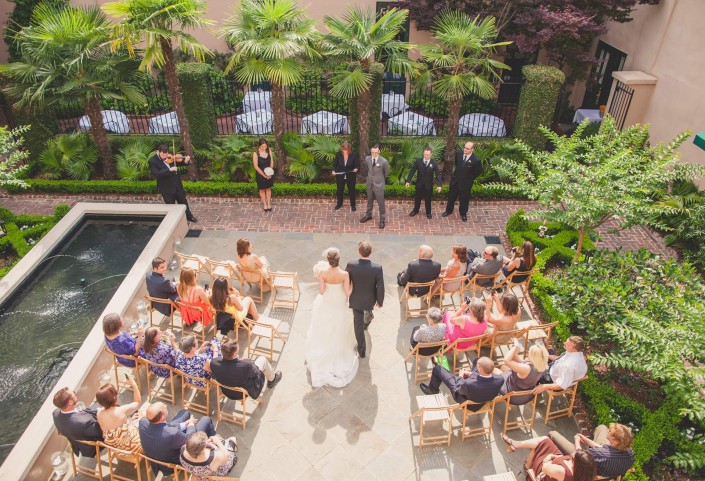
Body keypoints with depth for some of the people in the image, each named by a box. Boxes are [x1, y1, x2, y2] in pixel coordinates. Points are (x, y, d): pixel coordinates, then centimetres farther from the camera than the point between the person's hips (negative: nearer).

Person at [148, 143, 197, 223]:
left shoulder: (170, 157, -3)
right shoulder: (152, 161, -15)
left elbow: (178, 162, 11)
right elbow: (156, 174, -27)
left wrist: (185, 161, -12)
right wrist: (169, 170, -35)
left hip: (177, 184, 5)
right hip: (166, 188, -5)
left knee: (183, 201, 20)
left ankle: (189, 216, 38)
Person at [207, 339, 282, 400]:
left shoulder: (214, 363, -31)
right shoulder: (246, 365, -40)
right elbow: (256, 372, -17)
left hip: (227, 393, 4)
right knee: (262, 359, 10)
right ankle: (272, 379, 38)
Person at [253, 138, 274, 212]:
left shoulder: (268, 151, -8)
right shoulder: (256, 153, -19)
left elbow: (271, 162, -1)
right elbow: (256, 166, -16)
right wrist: (264, 175, -17)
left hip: (269, 174, 3)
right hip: (260, 175, -3)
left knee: (268, 189, 16)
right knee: (262, 190, 14)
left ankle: (269, 203, 32)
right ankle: (264, 204, 31)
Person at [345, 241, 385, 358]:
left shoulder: (350, 265, -24)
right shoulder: (377, 268, -26)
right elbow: (380, 287, -17)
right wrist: (380, 301, 2)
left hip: (355, 300, -1)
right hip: (370, 300, 1)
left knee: (358, 324, 15)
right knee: (368, 312, 36)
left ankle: (361, 350, 25)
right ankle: (366, 323, 68)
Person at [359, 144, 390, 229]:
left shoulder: (384, 161, -21)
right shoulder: (367, 159, -9)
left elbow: (386, 173, -2)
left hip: (379, 185, -4)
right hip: (369, 184, 4)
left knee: (381, 203, 8)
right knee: (369, 201, 22)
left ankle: (382, 220, 23)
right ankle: (368, 215, 43)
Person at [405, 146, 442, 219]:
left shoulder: (434, 163, -13)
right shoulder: (418, 161, -12)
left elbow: (437, 174, -13)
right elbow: (412, 171, -7)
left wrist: (439, 185, -22)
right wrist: (408, 181, -10)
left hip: (428, 185, -1)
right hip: (419, 184, 1)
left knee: (428, 199, 13)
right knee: (417, 198, 17)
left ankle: (428, 212, 33)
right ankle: (415, 210, 39)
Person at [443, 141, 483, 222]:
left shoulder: (476, 160, -25)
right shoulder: (458, 154, -12)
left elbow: (479, 171, -7)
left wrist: (470, 178, -4)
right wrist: (457, 172, 10)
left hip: (466, 183, -4)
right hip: (455, 180, 4)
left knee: (464, 199, 15)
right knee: (451, 196, 19)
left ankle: (463, 213, 39)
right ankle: (449, 210, 42)